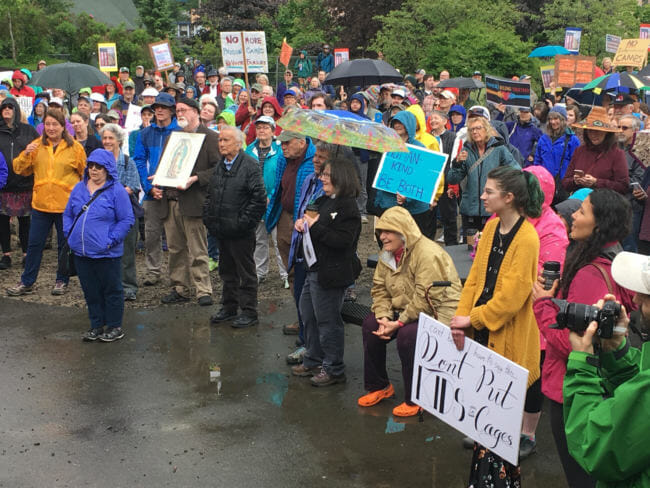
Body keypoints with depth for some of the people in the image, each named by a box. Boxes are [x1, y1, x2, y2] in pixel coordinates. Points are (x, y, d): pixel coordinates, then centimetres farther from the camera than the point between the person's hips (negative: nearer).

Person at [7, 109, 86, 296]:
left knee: (65, 245, 10)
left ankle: (62, 281, 24)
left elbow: (85, 174, 5)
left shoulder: (75, 147, -3)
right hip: (41, 204, 3)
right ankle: (26, 282, 17)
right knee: (34, 244, 8)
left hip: (66, 205, -2)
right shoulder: (37, 145, 4)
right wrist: (26, 154, -12)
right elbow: (20, 169, 6)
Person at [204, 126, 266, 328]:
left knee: (246, 273, 3)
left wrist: (244, 222, -16)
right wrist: (208, 218, 10)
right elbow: (210, 195, 22)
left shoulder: (250, 166, -11)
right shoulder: (219, 166, 13)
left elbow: (259, 199, -16)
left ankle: (249, 312, 11)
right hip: (221, 231, 8)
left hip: (241, 233, -8)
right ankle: (229, 307, 30)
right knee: (227, 271, 18)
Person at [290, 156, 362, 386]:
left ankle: (333, 370, 14)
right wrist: (302, 223, 2)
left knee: (327, 320, -1)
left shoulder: (347, 207, -18)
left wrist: (315, 227, -25)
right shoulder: (324, 201, 12)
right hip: (315, 269, 10)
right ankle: (313, 361, 35)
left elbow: (342, 240, -26)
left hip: (331, 273, -10)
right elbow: (315, 227, 24)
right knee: (308, 314, 20)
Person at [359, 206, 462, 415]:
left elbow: (424, 298, -27)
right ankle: (378, 386, 10)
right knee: (371, 324, -7)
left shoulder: (428, 254, -23)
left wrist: (399, 323, -24)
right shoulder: (387, 254, 6)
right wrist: (384, 318, -12)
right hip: (405, 311, 9)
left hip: (439, 315, -9)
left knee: (407, 335, -32)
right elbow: (379, 289, 6)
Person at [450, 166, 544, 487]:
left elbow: (511, 297, -19)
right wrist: (462, 320, -3)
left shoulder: (527, 238, -18)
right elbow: (475, 278, 6)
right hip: (481, 328, 7)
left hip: (507, 336, -7)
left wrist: (471, 319, -13)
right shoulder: (492, 226, 5)